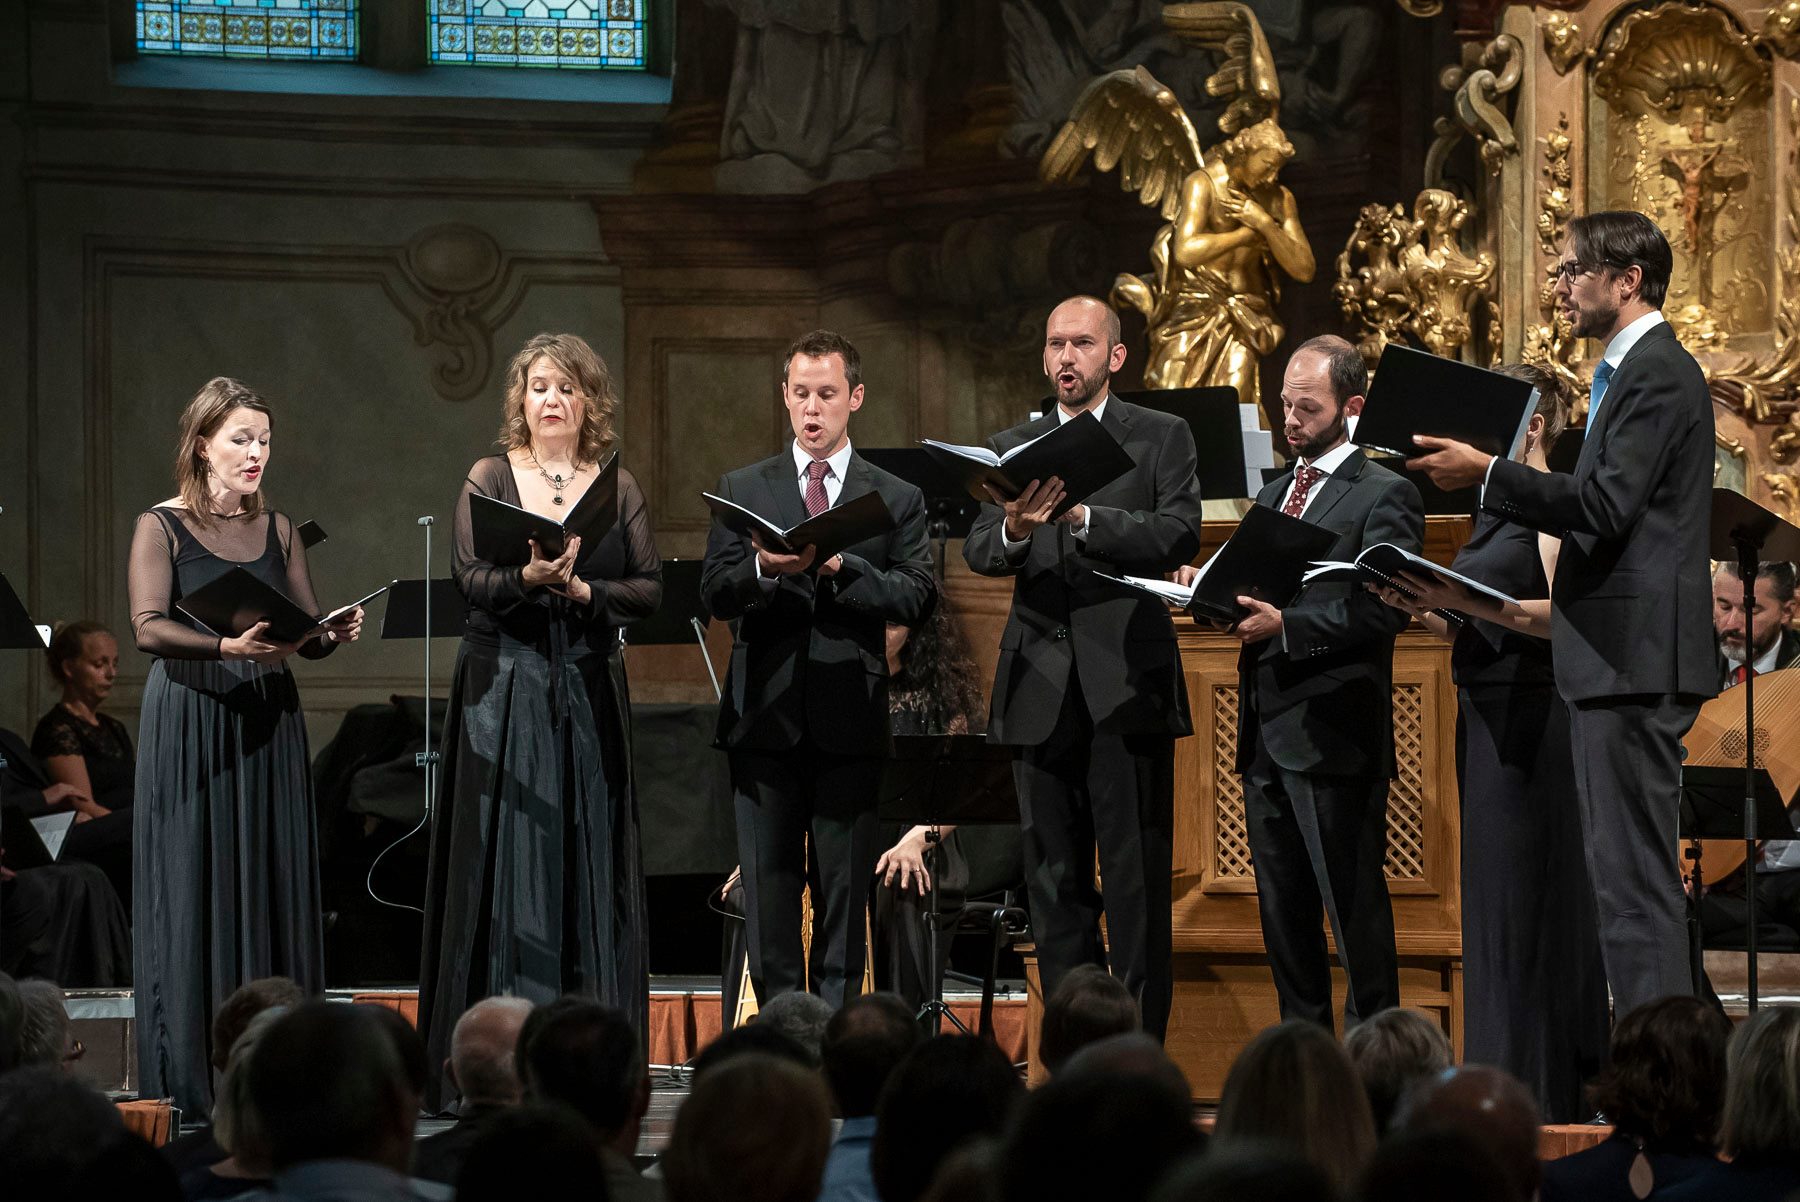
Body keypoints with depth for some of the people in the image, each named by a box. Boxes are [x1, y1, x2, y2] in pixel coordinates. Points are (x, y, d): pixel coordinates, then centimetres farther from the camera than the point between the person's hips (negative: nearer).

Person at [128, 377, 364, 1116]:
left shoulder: (277, 530, 13)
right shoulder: (161, 527, 0)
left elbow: (306, 634, 12)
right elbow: (148, 628, -13)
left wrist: (335, 634, -12)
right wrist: (229, 646, -29)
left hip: (268, 722, 4)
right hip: (190, 724, -4)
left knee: (273, 887, 1)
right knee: (194, 888, -5)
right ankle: (189, 1076, -2)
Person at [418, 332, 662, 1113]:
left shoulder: (618, 489, 9)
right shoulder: (489, 479, 4)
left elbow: (650, 590, 3)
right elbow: (468, 577, -7)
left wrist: (584, 591, -14)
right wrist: (527, 578, -26)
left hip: (589, 688, 2)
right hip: (505, 686, -2)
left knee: (589, 853, 0)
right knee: (504, 852, -4)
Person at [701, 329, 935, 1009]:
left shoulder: (897, 500, 8)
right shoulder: (741, 491, 10)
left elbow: (916, 597, -5)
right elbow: (715, 595, 0)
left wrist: (839, 567, -18)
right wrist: (764, 569, -21)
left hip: (850, 722, -1)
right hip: (765, 718, 1)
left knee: (846, 889, 2)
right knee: (768, 885, 2)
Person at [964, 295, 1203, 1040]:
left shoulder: (1163, 439, 5)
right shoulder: (1012, 448, 15)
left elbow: (1179, 535, -9)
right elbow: (978, 552, 3)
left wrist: (1083, 517, -20)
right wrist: (1014, 530, -19)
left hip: (1126, 686, -3)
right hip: (1042, 690, 4)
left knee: (1136, 881, -5)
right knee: (1054, 882, 5)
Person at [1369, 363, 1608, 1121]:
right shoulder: (1492, 512, 18)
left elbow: (1566, 616, -19)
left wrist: (1473, 603, -27)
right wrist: (1428, 611, 3)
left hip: (1533, 720, -9)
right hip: (1485, 716, 9)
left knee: (1526, 899, -7)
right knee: (1493, 899, 10)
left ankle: (1541, 1085, -4)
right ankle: (1500, 1078, 14)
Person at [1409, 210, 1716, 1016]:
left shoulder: (1657, 373, -12)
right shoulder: (1636, 370, 20)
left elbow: (1607, 505, -22)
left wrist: (1488, 474, -18)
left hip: (1636, 659, -11)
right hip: (1620, 656, 11)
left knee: (1634, 875, -11)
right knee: (1624, 872, 12)